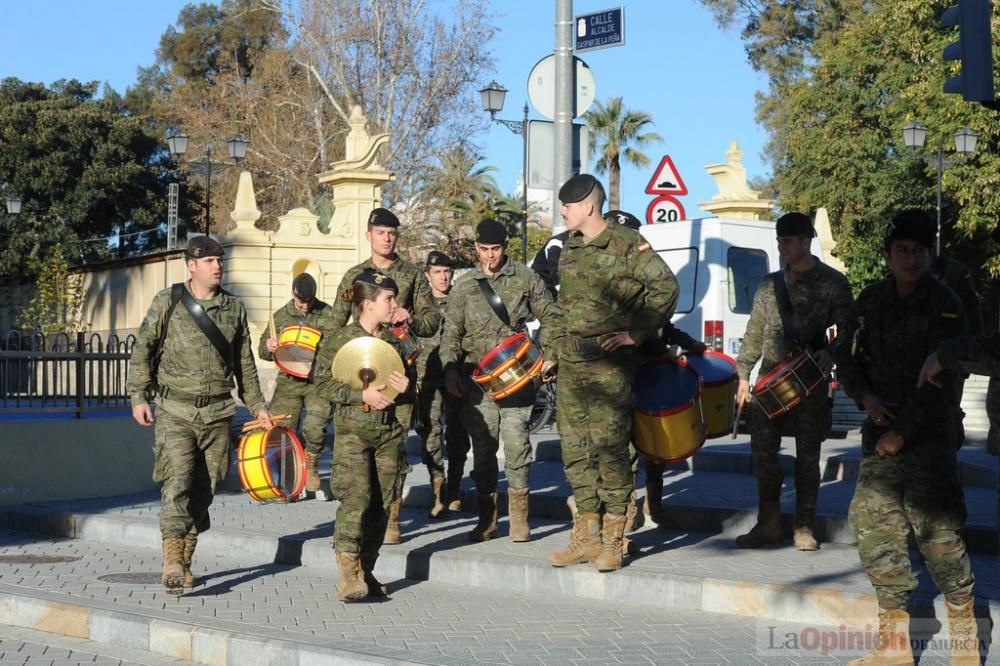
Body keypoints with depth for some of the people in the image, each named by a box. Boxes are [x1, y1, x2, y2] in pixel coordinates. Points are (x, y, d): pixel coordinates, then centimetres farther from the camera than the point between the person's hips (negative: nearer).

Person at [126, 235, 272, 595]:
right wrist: (139, 396, -4)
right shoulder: (168, 302, 0)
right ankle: (172, 559, -20)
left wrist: (257, 406, 17)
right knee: (177, 481, -16)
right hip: (175, 410, -3)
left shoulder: (234, 308, 11)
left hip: (217, 413, 4)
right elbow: (143, 349, 3)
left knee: (205, 488, 5)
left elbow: (245, 363, 18)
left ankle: (185, 561, 16)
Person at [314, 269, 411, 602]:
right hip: (353, 429, -6)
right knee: (356, 497, -16)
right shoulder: (342, 339, -5)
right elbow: (324, 384, -8)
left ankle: (366, 571, 15)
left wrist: (404, 387, 0)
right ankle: (347, 575, -15)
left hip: (389, 431, 6)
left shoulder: (393, 340, 12)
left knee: (381, 502, 5)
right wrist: (362, 394, -18)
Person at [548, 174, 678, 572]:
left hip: (609, 360, -7)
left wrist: (635, 333, -12)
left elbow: (666, 286, -11)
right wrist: (558, 350, 17)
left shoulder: (626, 244, -6)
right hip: (571, 360, 8)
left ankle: (612, 541, 0)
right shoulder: (570, 249, 16)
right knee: (575, 446, 8)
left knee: (609, 446, -7)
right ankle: (587, 536, 16)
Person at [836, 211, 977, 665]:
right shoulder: (871, 300, 9)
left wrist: (903, 431, -15)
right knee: (873, 524, 2)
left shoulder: (943, 304, -7)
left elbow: (939, 378, -13)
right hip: (881, 432, 5)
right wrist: (865, 397, -3)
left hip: (929, 435, -5)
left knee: (936, 529, -8)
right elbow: (848, 356, 15)